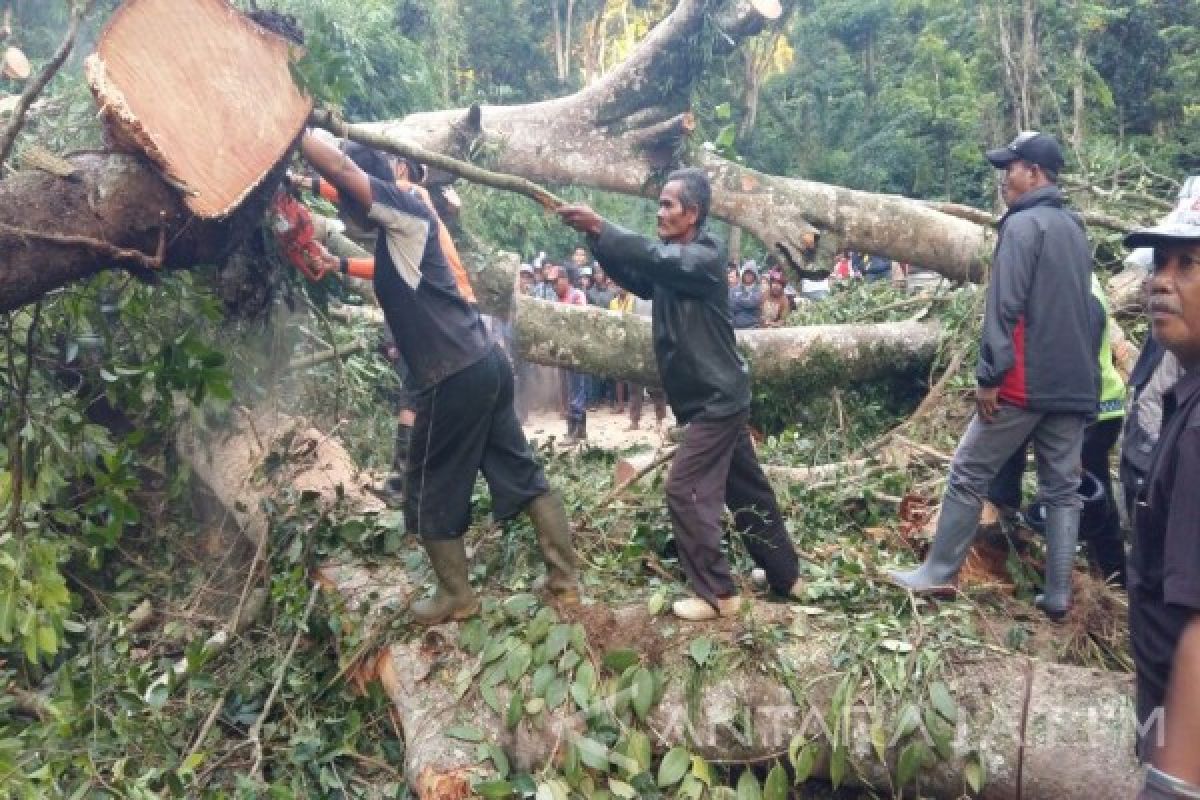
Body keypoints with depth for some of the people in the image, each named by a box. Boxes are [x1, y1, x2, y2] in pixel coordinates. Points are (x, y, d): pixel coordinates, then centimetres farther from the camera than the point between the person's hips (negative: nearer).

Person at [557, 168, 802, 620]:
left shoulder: (705, 257, -15)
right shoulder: (672, 263, 13)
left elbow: (653, 256, -29)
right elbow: (635, 277, 5)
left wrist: (599, 227, -25)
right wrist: (596, 238, -7)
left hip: (717, 398, -9)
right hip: (717, 397, 9)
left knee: (685, 490, -8)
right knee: (747, 492, 16)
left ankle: (716, 594, 0)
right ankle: (785, 576, 28)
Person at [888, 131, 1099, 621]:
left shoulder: (1022, 224, -9)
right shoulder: (1076, 230, 17)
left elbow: (1004, 307, -17)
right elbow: (1085, 310, 22)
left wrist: (990, 375, -16)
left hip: (1024, 382, -8)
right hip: (1076, 385, 8)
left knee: (968, 475, 2)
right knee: (1063, 488, 8)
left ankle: (938, 573, 8)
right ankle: (1058, 595, 11)